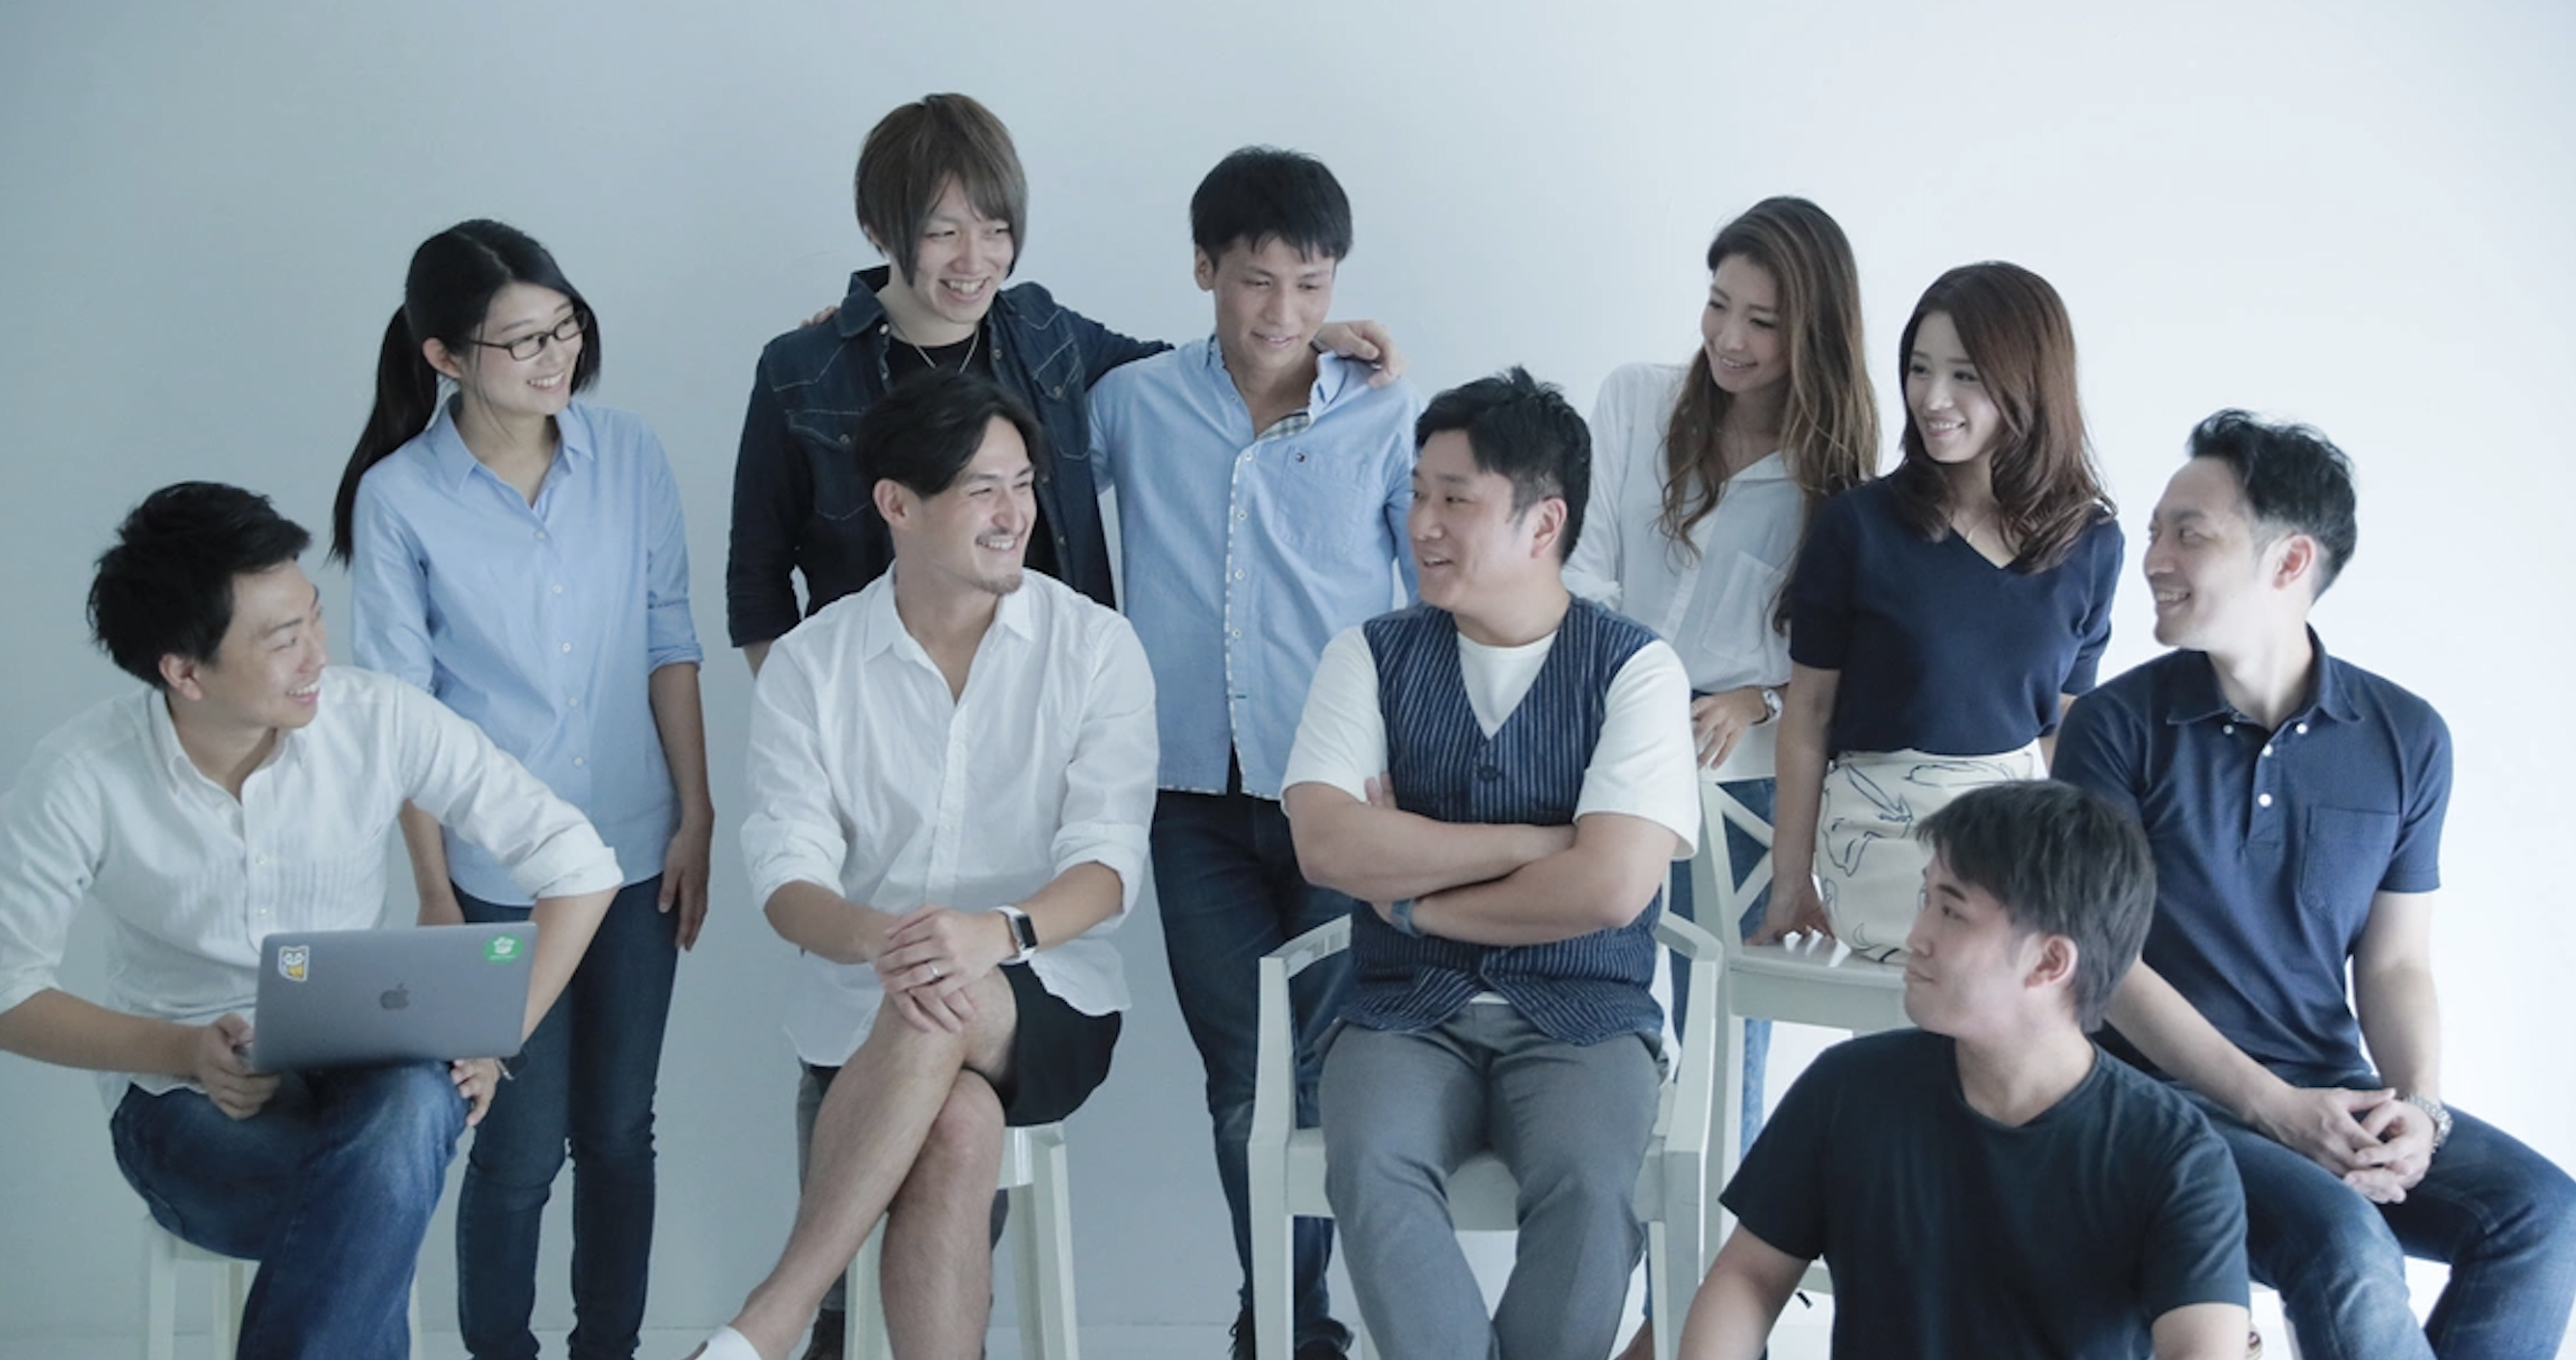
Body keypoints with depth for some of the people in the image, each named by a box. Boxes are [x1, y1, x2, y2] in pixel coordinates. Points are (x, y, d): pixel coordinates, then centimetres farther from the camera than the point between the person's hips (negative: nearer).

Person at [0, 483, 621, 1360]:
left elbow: (577, 865, -6)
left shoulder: (379, 719, -11)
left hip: (365, 1068, 2)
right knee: (381, 1194, -34)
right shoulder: (82, 778, -14)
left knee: (414, 1109, -36)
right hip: (183, 1094, -2)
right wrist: (180, 1050, -20)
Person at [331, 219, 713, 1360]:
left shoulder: (628, 455, -3)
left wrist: (695, 818, 2)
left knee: (618, 1133, 12)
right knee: (521, 1148, 3)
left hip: (637, 856, 3)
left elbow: (670, 645, 4)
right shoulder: (399, 497, -9)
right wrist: (434, 894, -5)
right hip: (498, 875, -2)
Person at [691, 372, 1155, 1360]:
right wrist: (878, 941, -29)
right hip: (860, 1011, 0)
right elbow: (787, 878, -5)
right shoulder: (808, 666, 3)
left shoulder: (1094, 647, 1)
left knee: (942, 1009, -35)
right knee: (957, 1128, -34)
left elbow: (1108, 860, -7)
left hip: (1047, 1012, 0)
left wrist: (998, 933, -30)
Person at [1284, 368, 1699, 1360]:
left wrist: (1413, 897, -5)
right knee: (1369, 1168, -31)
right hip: (1407, 1008, 2)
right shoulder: (1372, 656, 7)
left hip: (1582, 1014, -2)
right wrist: (1538, 843, -10)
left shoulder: (1634, 670, -1)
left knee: (1587, 1181, -32)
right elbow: (1326, 843, -8)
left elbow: (1611, 887, -14)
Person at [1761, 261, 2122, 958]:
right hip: (1884, 832, -4)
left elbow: (2065, 722, 11)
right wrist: (1791, 883, 1)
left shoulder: (2091, 544, 4)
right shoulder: (1858, 526, -3)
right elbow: (1808, 712, 1)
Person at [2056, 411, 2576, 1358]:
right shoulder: (2117, 727, -5)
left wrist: (2419, 1109, -12)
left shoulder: (2406, 739, 4)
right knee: (2346, 1246, -31)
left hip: (2336, 1095, 4)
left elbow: (2396, 964, 8)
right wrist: (2278, 1109, -16)